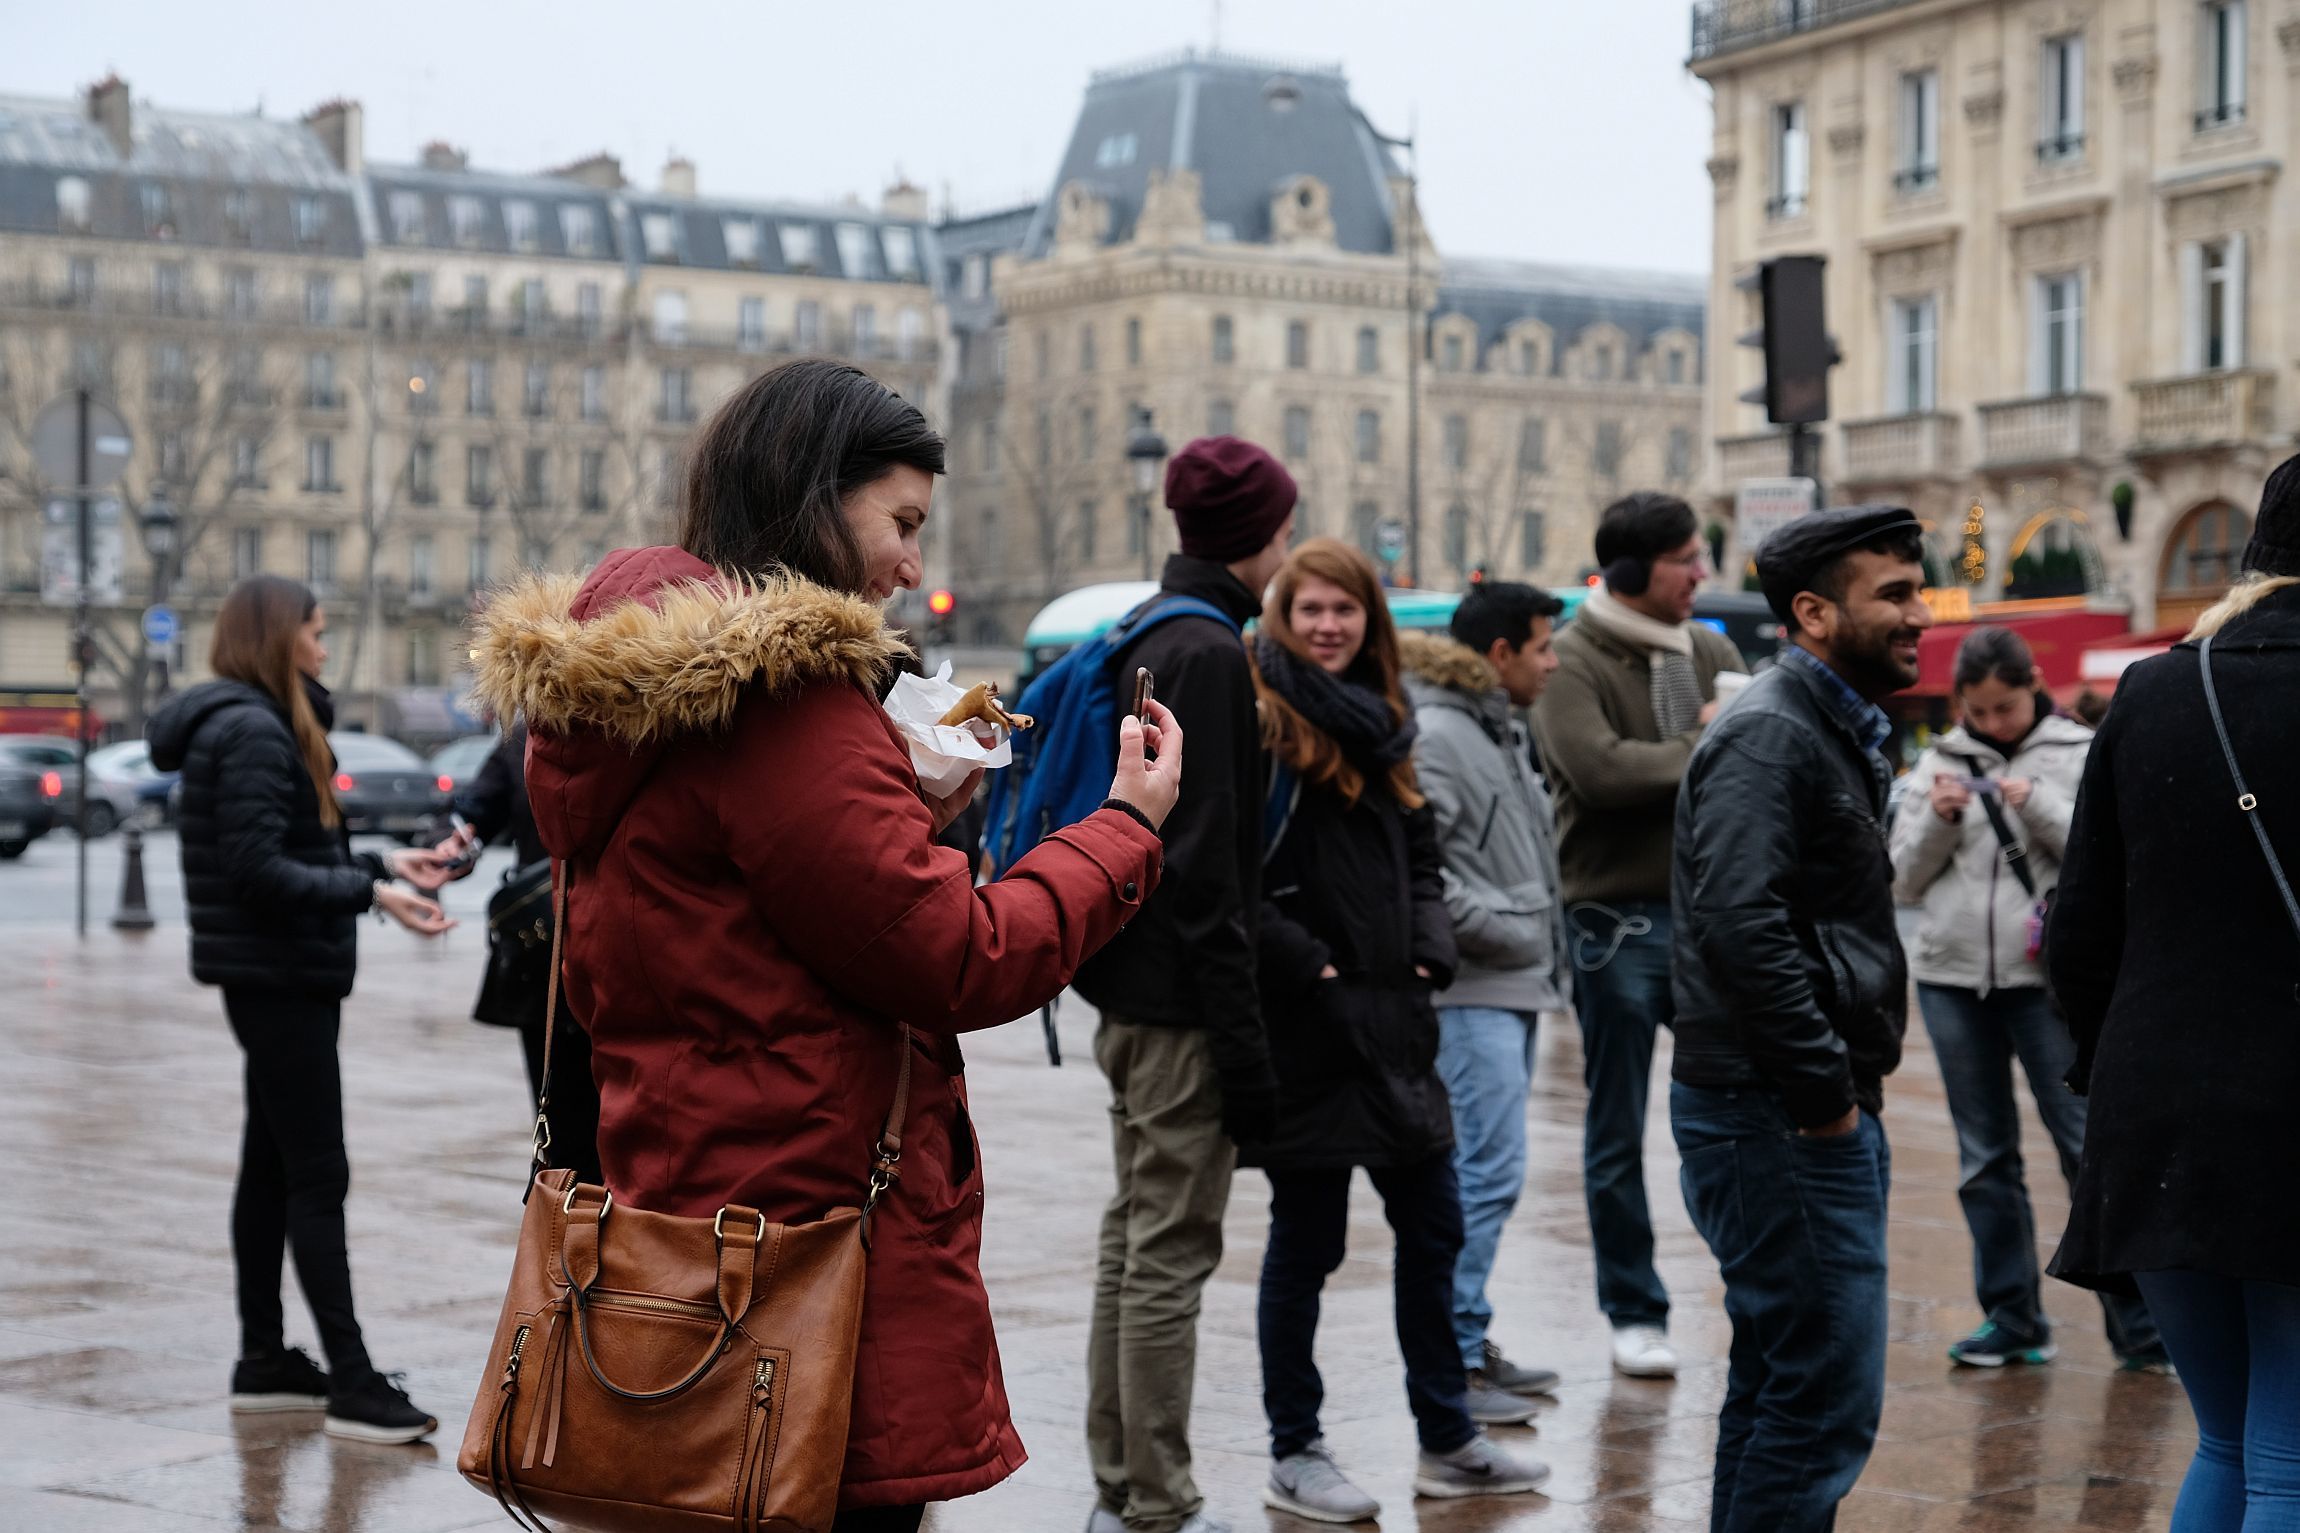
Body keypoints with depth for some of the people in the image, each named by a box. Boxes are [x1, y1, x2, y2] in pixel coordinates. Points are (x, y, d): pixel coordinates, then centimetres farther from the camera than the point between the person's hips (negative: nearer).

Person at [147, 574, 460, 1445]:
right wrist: (370, 893, -25)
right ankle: (351, 1387, -9)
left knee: (272, 1168, 14)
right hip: (278, 978, -11)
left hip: (280, 979, 11)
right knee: (318, 1178, -9)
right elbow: (258, 870, -23)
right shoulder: (252, 732, -17)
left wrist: (382, 861, 12)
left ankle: (263, 1362, 21)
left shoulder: (270, 726, 15)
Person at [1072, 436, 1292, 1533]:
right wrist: (1242, 1045, -18)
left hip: (1131, 991, 10)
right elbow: (1203, 864, -19)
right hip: (1182, 1000, -10)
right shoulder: (1206, 654, -15)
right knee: (1173, 1250, -4)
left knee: (1136, 1238, 15)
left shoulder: (1152, 641, 14)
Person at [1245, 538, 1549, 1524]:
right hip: (1306, 1033, -7)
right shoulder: (1256, 724, -10)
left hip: (1392, 1022, 7)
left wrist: (1429, 951, 3)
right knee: (1306, 1243, 3)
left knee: (1432, 1230, 13)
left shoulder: (1380, 723, 13)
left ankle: (1447, 1442, 25)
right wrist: (1305, 961, -20)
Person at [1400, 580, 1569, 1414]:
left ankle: (1466, 1340, 21)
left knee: (1484, 1173, 14)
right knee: (1487, 1171, -11)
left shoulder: (1500, 732, 19)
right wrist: (1498, 930, -18)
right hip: (1470, 992, -10)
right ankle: (1453, 1356, -7)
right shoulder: (1435, 738, -14)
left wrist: (1545, 944, 15)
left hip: (1513, 985, 10)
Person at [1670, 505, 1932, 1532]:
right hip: (1777, 1119, -11)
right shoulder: (1769, 735, -15)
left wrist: (1853, 1084, 15)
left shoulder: (1836, 731, 17)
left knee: (1778, 1386, 17)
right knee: (1827, 1400, -10)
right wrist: (1825, 1093, -22)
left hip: (1820, 1111, 11)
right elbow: (1739, 925, -27)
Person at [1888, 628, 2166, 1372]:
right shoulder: (1940, 762, 10)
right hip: (1953, 978, 4)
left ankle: (2140, 1327, 0)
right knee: (1985, 1158, 9)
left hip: (2049, 980, -4)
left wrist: (2039, 806, -16)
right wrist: (1936, 820, -8)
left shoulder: (2079, 755, 1)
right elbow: (1904, 882, 9)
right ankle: (2012, 1320, 18)